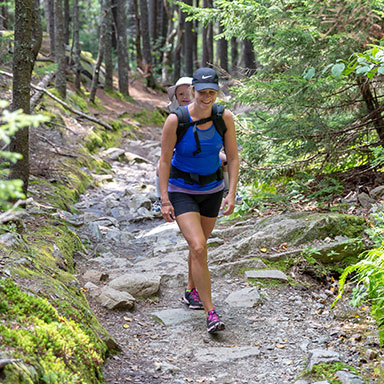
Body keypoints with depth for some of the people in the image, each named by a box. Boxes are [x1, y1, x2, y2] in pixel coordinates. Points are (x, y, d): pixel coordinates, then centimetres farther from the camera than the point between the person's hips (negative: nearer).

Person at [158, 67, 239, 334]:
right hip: (182, 190, -4)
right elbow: (165, 160, -14)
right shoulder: (176, 120, -22)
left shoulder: (225, 118, -14)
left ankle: (192, 291, 46)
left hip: (212, 188, 4)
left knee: (199, 244, 20)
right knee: (198, 248, -18)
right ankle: (211, 313, -13)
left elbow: (233, 158, -5)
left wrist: (231, 195, -11)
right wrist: (164, 200, -15)